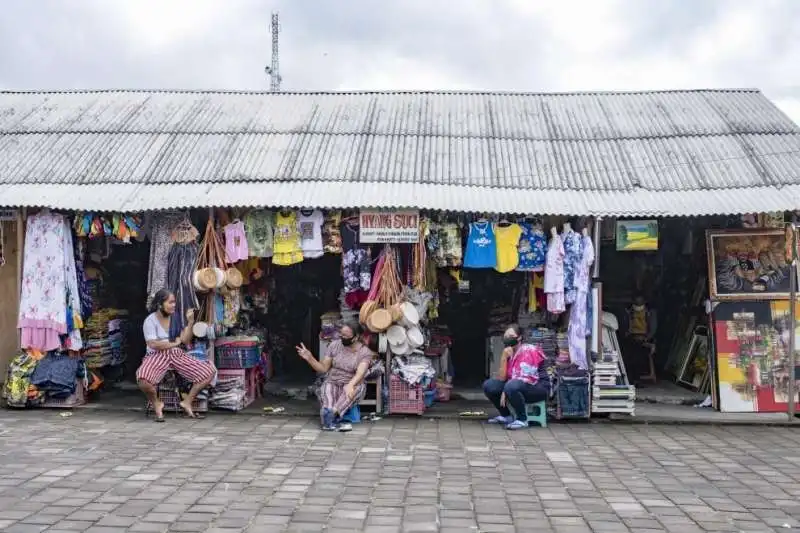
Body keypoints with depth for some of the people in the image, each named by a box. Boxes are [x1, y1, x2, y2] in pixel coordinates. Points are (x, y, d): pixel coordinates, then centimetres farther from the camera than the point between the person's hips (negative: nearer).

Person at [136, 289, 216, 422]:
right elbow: (153, 344, -18)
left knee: (209, 371, -11)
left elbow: (186, 340, 1)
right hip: (157, 356, -5)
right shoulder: (150, 321, -6)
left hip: (177, 355, 5)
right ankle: (156, 403, -5)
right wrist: (174, 343, -6)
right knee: (143, 380, -38)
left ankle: (187, 402, 5)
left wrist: (190, 322, -11)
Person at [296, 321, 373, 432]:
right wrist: (309, 358, -12)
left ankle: (330, 415, -54)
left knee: (358, 387, -36)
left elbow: (360, 373, -24)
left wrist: (350, 385, -44)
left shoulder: (365, 352, -7)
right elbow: (323, 368, 4)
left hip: (352, 384, -2)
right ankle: (333, 421, -58)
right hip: (332, 383, 2)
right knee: (327, 389, -33)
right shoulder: (335, 345, 1)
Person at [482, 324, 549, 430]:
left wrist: (505, 392, -17)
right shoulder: (509, 354, 5)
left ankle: (522, 419, -16)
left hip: (539, 388, -8)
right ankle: (506, 416, 11)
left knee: (511, 386, -36)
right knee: (488, 385, -3)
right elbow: (501, 379, -3)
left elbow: (526, 379, -22)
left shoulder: (529, 351, -16)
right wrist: (504, 357, -14)